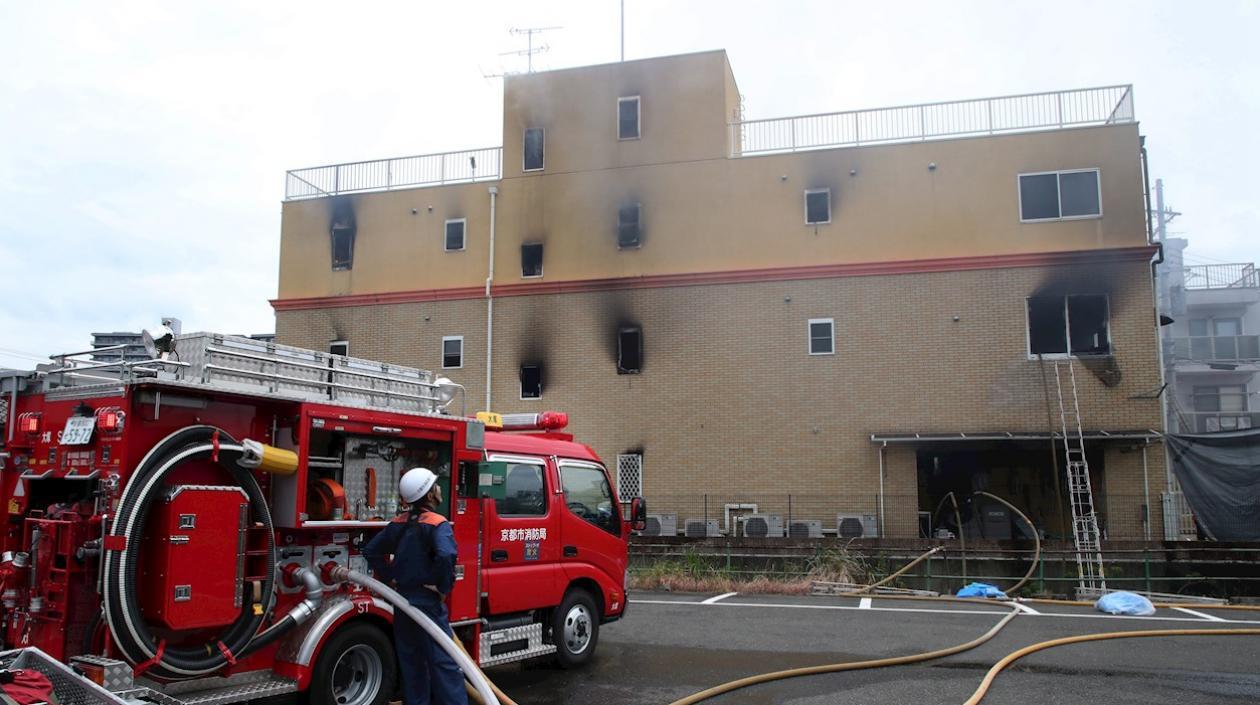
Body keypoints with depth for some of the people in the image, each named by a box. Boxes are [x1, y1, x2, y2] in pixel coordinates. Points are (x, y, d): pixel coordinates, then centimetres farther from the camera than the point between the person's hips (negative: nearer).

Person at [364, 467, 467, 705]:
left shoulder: (398, 524, 7)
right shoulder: (437, 524, -16)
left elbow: (371, 551, 13)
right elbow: (446, 555, -33)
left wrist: (391, 577, 12)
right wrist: (443, 587, -19)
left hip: (403, 600, 7)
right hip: (428, 602, -7)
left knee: (411, 662, 16)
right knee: (444, 662, -4)